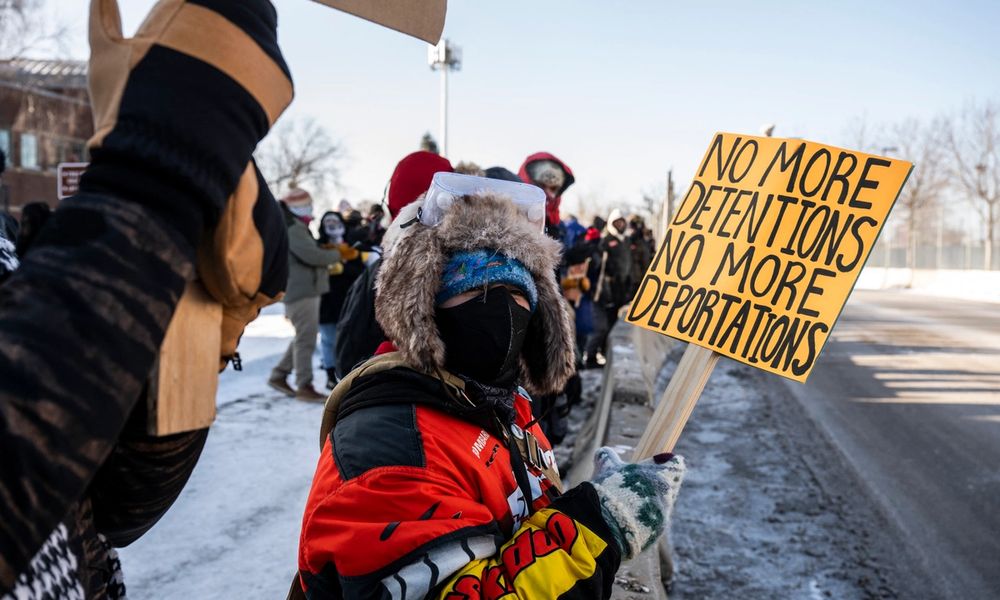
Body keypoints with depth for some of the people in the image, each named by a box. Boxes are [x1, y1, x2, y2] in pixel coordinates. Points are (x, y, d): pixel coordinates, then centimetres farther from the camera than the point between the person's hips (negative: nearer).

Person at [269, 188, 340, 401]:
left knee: (304, 336, 15)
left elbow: (312, 251, 20)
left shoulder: (298, 229, 20)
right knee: (306, 338, -7)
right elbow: (313, 255, -21)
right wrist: (336, 255, -6)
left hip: (307, 290, 11)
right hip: (300, 291, -10)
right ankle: (304, 387, -2)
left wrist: (329, 252, 2)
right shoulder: (292, 230, -14)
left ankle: (278, 376, 22)